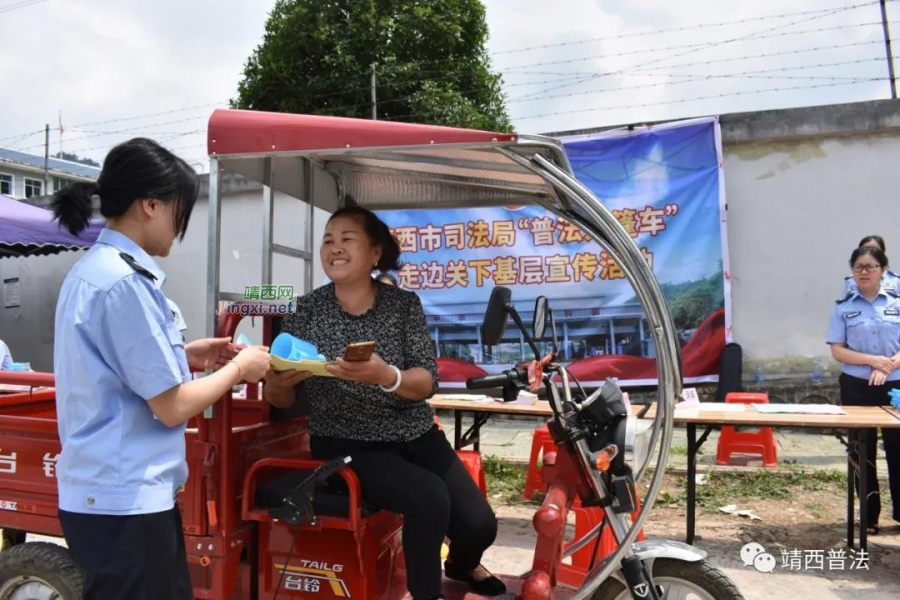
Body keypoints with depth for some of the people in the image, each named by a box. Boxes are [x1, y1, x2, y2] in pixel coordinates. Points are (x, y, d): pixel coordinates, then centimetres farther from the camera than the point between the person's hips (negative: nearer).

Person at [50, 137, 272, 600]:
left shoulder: (94, 268, 8)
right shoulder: (125, 281, -21)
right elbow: (172, 407, -19)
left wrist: (185, 356, 10)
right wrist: (239, 368, -5)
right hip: (124, 498, -9)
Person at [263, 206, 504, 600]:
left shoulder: (404, 304, -3)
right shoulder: (306, 310, -4)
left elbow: (427, 382, -12)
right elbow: (282, 400, -1)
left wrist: (385, 375, -33)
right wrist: (275, 382, -26)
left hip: (416, 436, 3)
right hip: (347, 446, -2)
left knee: (479, 525, -5)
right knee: (430, 497, -27)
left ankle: (461, 565, 34)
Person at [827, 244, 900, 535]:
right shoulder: (843, 307, 0)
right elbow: (837, 351, -4)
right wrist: (873, 360, -17)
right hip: (857, 388, 0)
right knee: (862, 452, 8)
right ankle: (870, 516, 19)